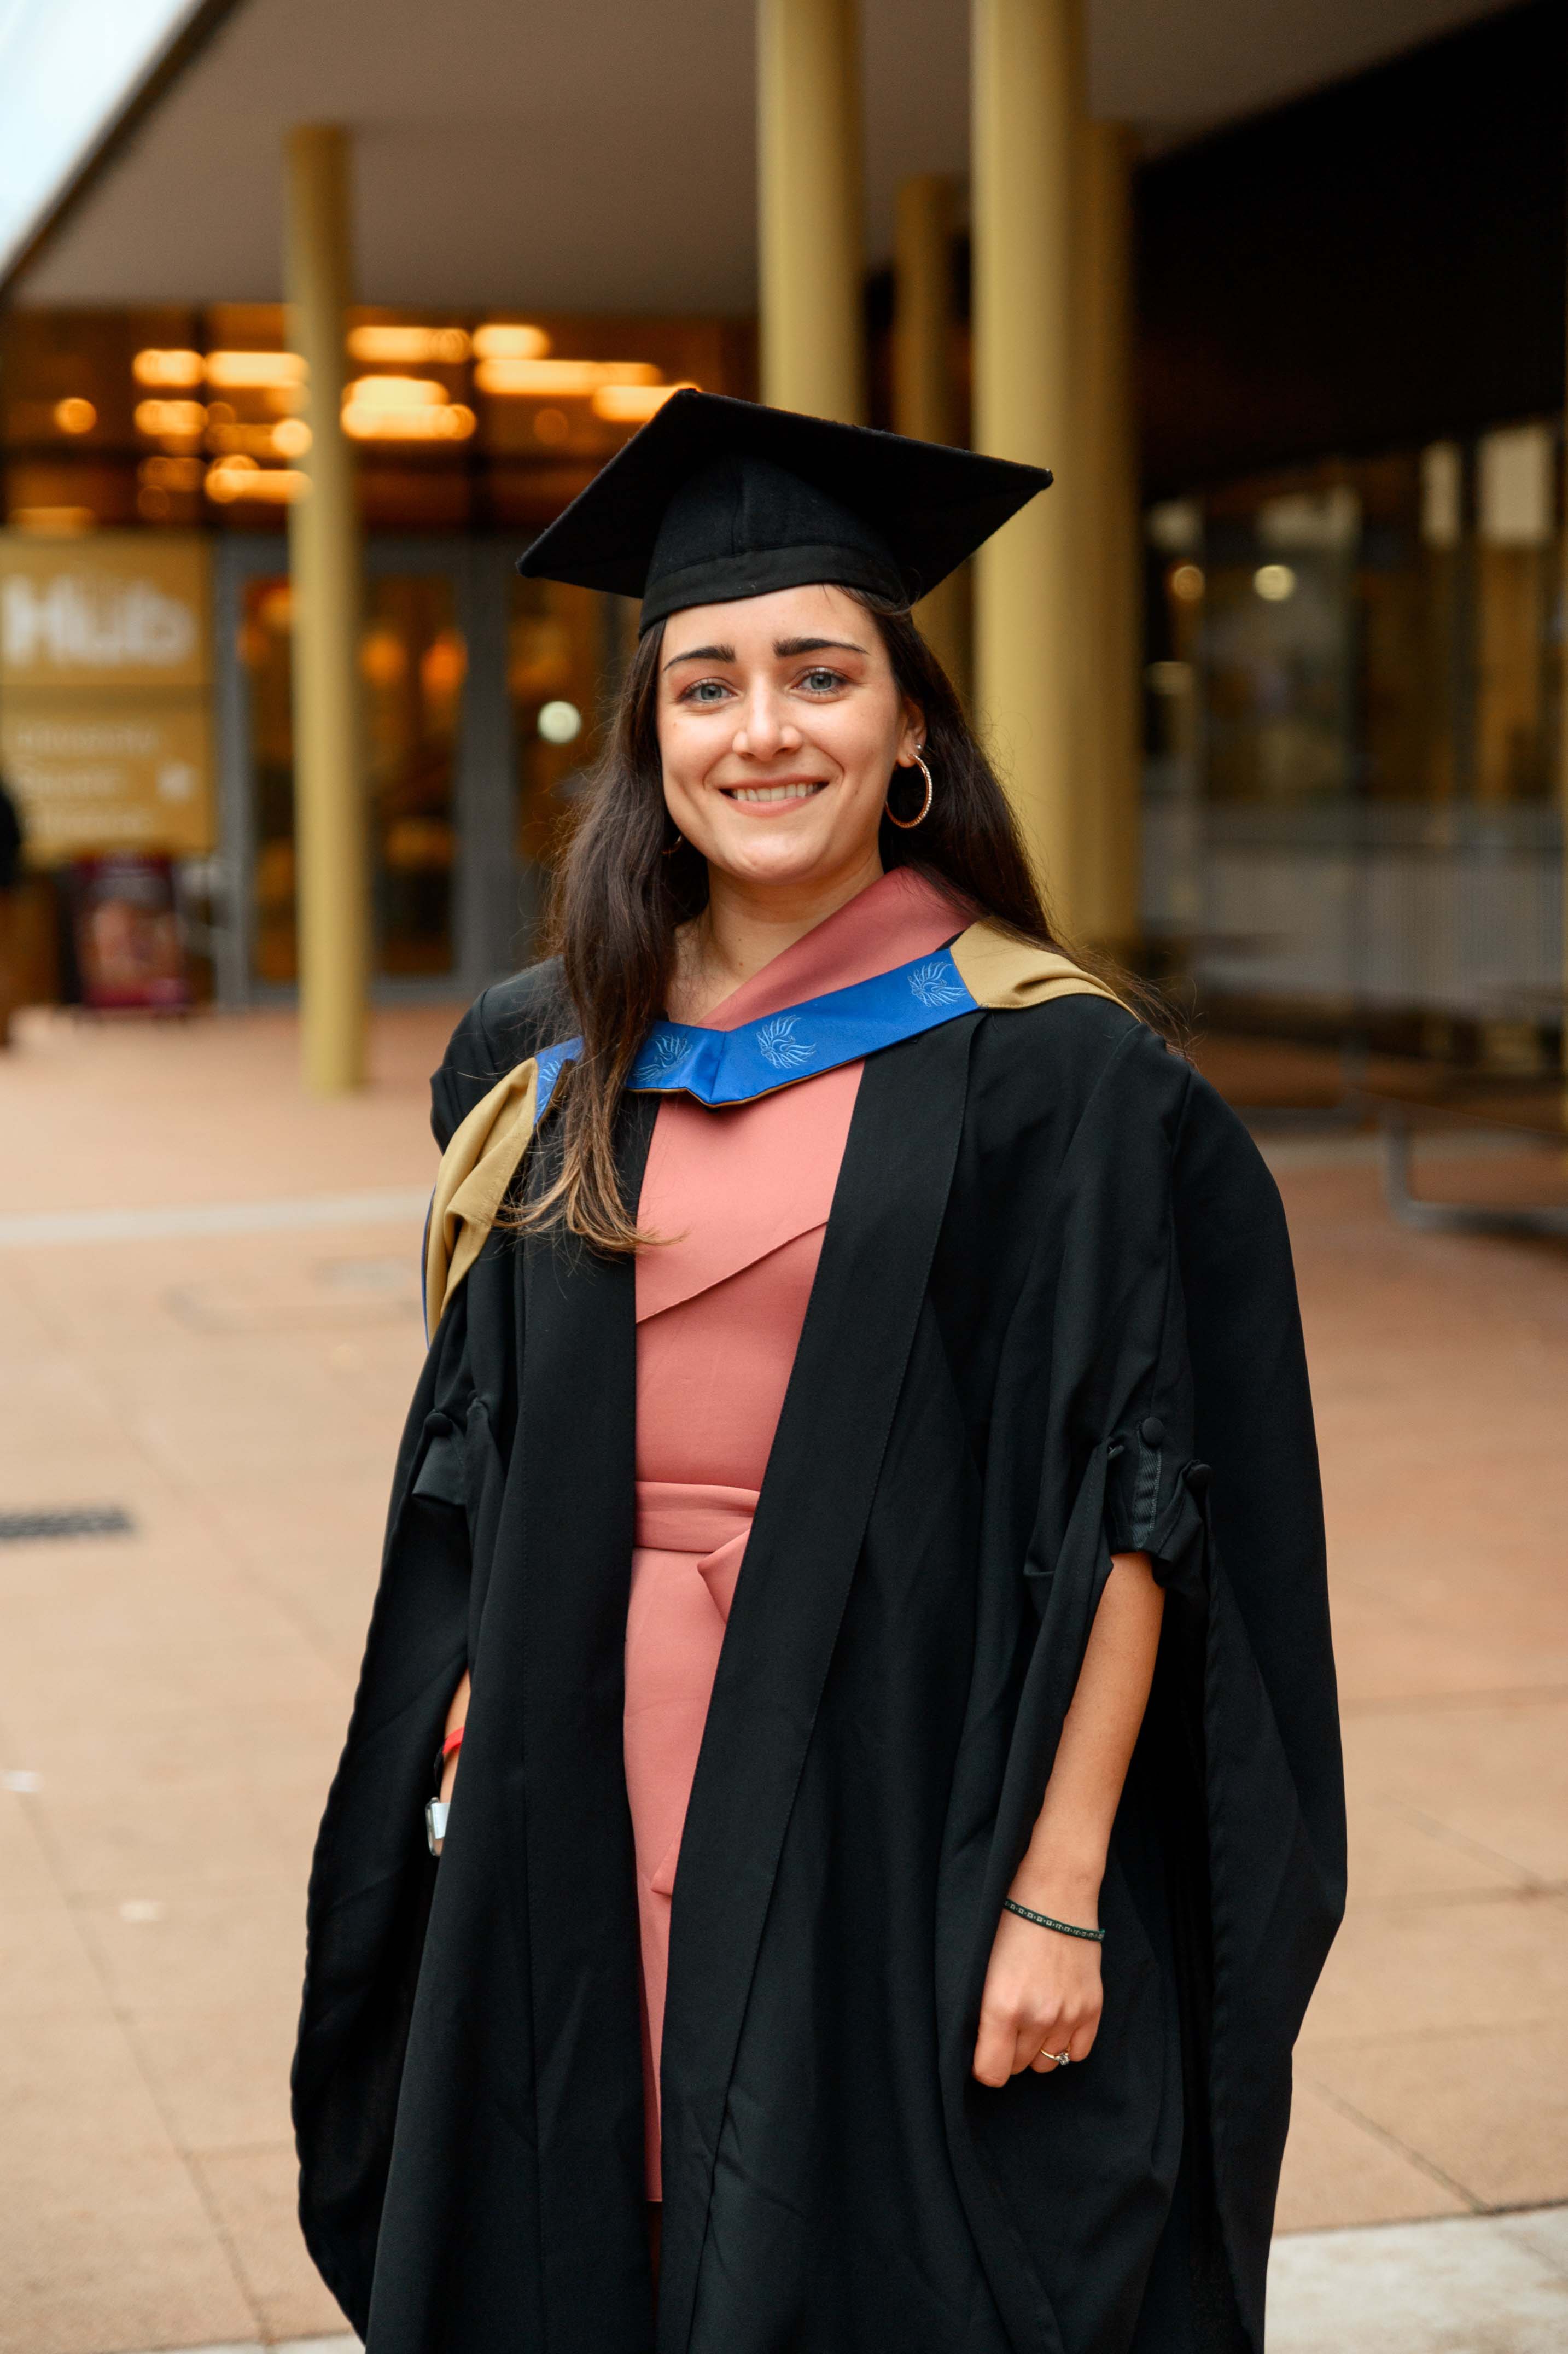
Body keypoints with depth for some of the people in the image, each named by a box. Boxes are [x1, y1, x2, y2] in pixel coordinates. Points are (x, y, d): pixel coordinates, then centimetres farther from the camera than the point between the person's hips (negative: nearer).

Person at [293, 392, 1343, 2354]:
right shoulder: (552, 1062, 8)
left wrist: (1059, 1890, -15)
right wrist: (480, 1714, 4)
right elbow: (475, 1456, 14)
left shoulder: (1045, 1071, -7)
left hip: (895, 1815, -4)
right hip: (587, 1817, 5)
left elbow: (1124, 1506, -11)